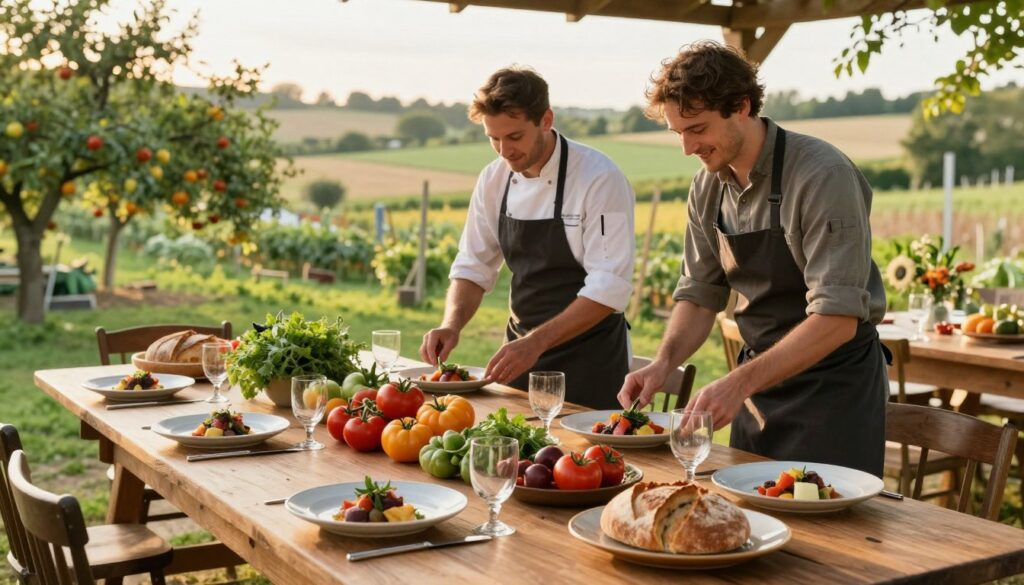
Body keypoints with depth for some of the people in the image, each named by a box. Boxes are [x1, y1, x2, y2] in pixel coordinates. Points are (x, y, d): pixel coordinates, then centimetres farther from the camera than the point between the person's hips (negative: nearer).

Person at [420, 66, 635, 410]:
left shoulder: (600, 179, -18)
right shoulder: (494, 179, 0)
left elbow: (609, 288, -22)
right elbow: (474, 267, 5)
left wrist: (536, 342, -29)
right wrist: (451, 326, -13)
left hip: (589, 356, -5)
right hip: (521, 347, 6)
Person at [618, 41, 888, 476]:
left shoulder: (823, 175, -22)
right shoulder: (707, 188, 0)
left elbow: (838, 318, -27)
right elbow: (699, 295, 7)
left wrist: (739, 383, -31)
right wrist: (664, 362, -11)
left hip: (835, 386, -6)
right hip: (759, 376, 6)